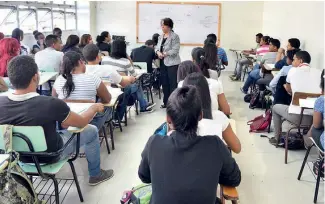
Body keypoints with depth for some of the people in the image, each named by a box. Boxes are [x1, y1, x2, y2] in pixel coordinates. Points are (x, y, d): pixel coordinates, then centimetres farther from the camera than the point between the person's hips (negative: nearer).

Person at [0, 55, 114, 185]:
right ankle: (95, 174, 33)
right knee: (91, 130, 15)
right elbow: (82, 122, -17)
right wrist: (94, 108, 4)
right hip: (49, 156, -5)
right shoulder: (50, 104, -34)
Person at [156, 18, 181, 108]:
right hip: (163, 63, 8)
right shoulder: (160, 37, 14)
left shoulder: (175, 36, -10)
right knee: (164, 83, 13)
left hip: (172, 63, -7)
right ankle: (166, 102, 24)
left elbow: (175, 50, -17)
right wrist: (158, 52, -9)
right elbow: (157, 47, 13)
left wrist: (164, 54, -19)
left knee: (173, 84, -2)